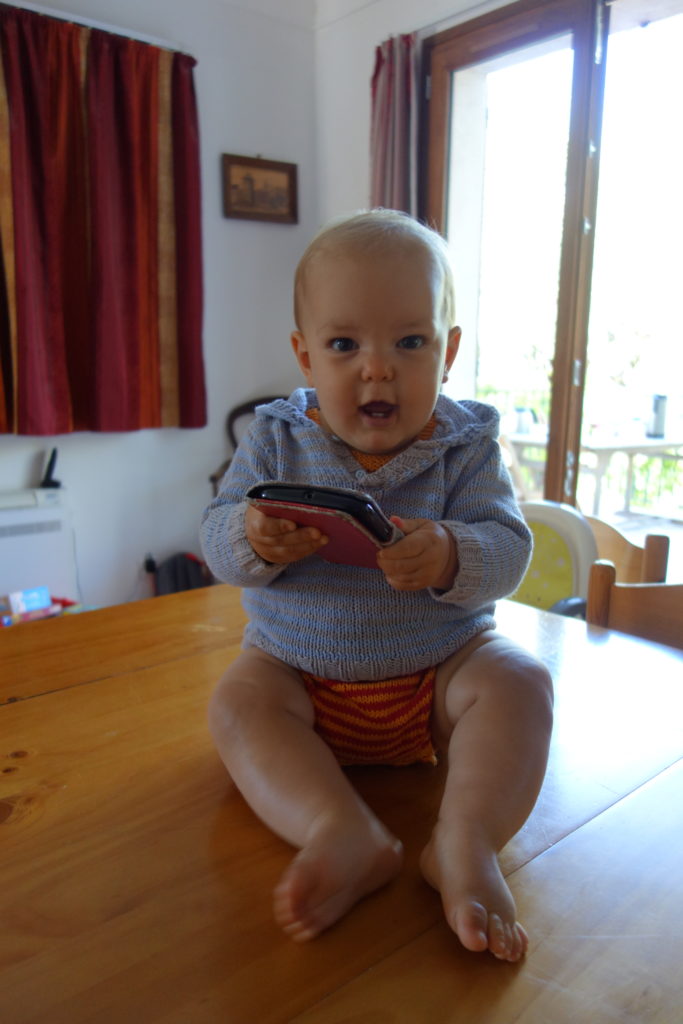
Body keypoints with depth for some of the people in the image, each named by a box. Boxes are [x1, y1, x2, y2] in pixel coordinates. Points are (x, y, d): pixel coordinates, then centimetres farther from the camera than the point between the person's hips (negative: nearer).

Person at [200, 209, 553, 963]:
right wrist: (253, 539, -35)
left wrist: (448, 558, -40)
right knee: (237, 702, -22)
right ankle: (344, 833, -34)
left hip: (444, 661, 0)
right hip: (298, 666, 1)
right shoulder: (276, 439, -5)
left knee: (520, 682, -22)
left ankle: (466, 842, -29)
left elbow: (508, 550, -16)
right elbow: (216, 541, -10)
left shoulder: (465, 442, -8)